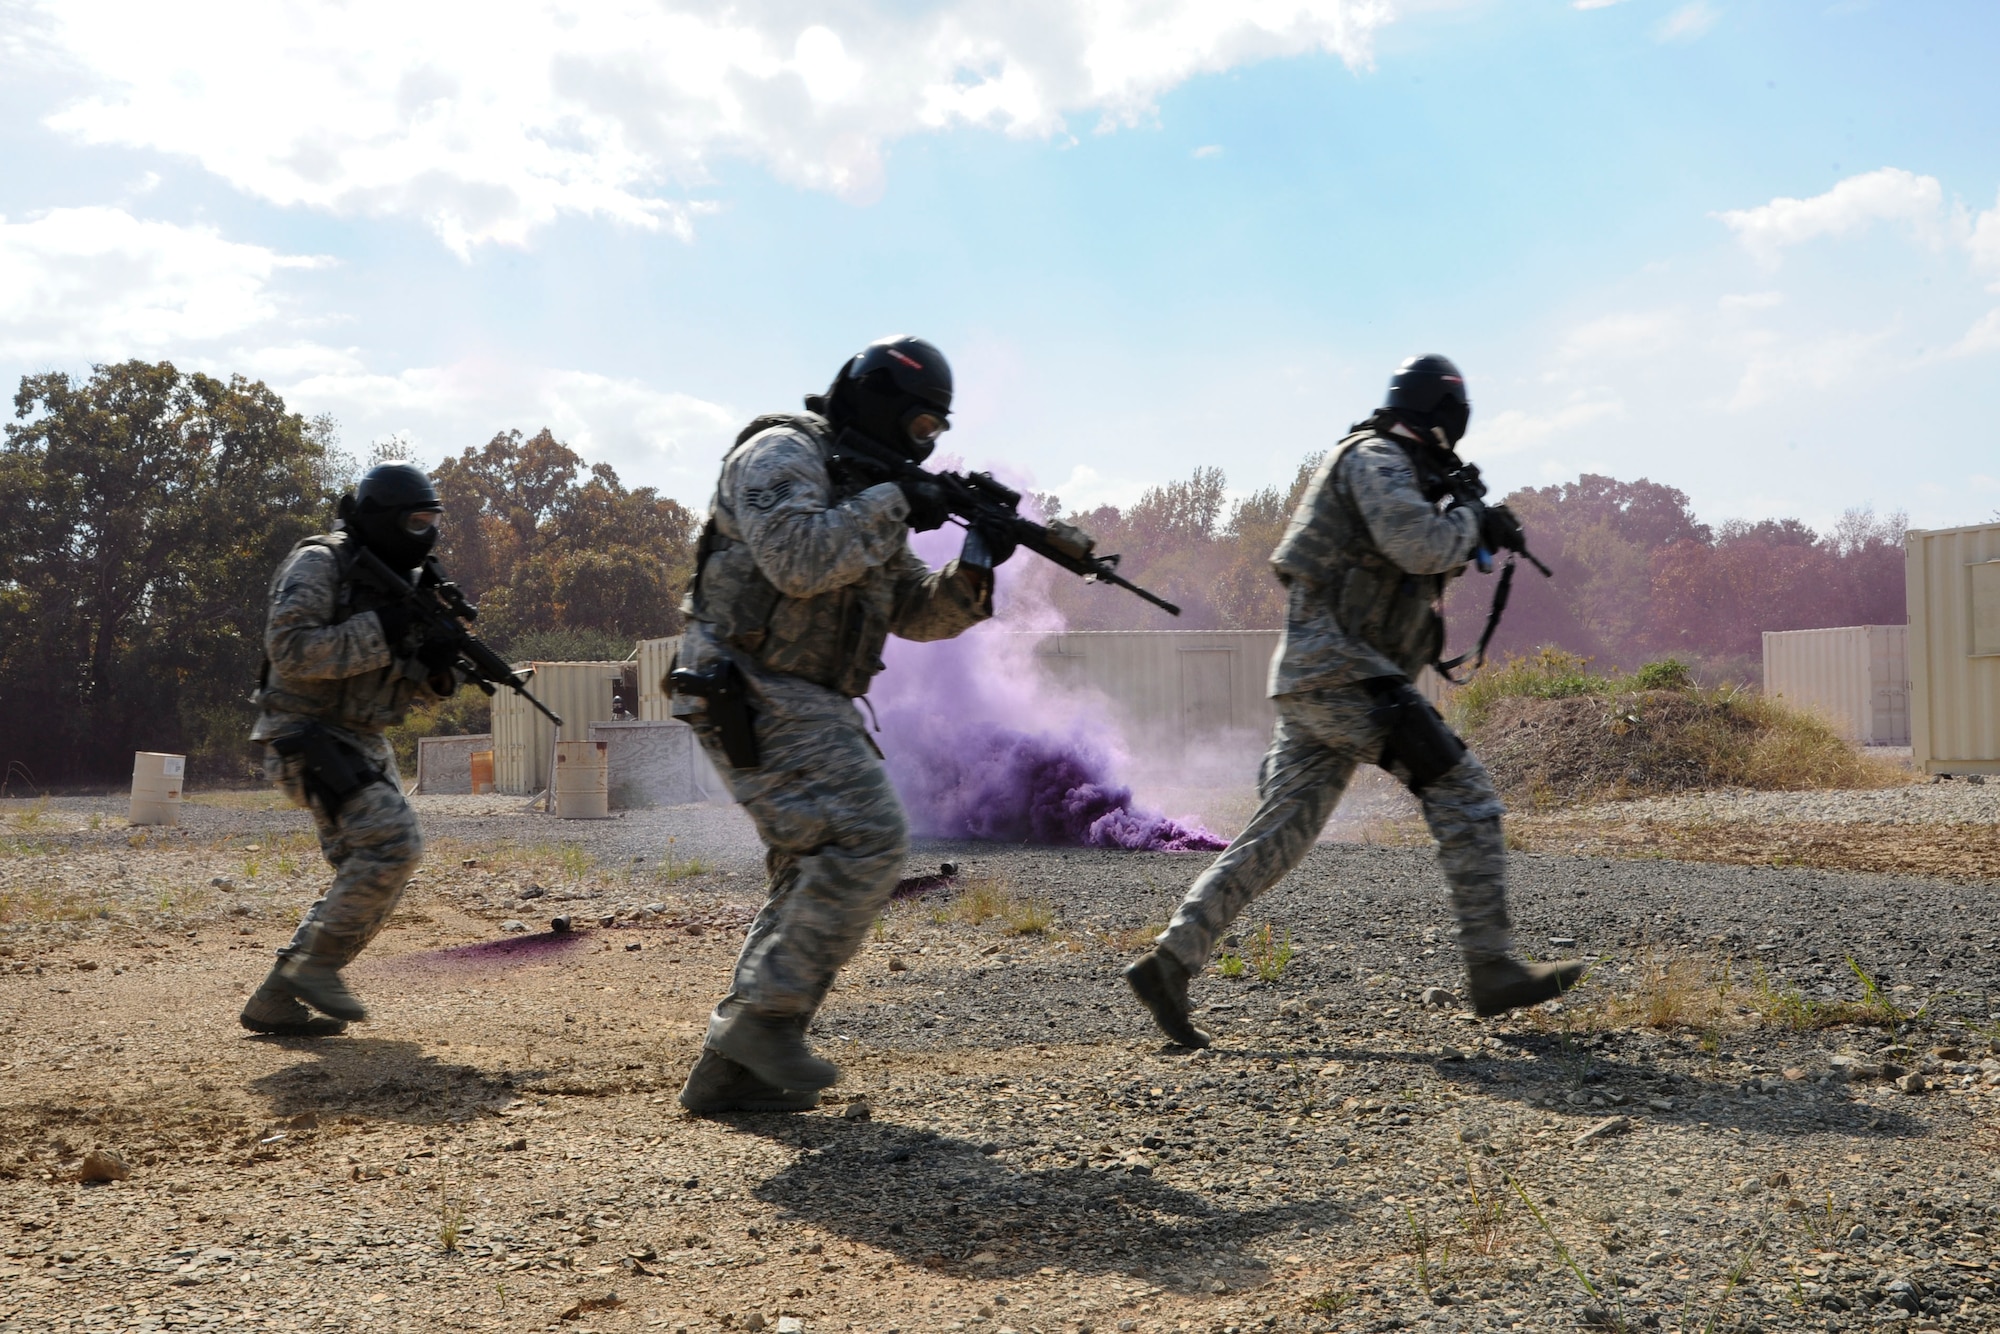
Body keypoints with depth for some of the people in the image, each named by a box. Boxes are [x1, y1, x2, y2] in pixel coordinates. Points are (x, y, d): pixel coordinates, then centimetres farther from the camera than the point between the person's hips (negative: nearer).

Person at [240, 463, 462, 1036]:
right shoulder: (321, 564, -10)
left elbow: (408, 688, 17)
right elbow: (289, 649, -23)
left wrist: (437, 666, -6)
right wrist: (379, 633, -24)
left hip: (363, 745, 9)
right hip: (309, 736, -9)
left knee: (370, 875, 5)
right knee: (393, 841, -22)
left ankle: (277, 999, 11)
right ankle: (317, 962, -10)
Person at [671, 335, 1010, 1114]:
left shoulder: (865, 491, 20)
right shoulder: (782, 453, -7)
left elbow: (918, 612, 18)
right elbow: (798, 560, -25)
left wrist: (976, 566, 0)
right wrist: (893, 506, -14)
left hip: (807, 706, 10)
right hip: (751, 696, -10)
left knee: (817, 875, 7)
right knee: (868, 838, -19)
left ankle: (733, 1070, 9)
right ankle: (767, 1013, -14)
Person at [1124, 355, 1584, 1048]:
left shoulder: (1392, 467, 23)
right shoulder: (1376, 458, -7)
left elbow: (1420, 564, 29)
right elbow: (1420, 545, -21)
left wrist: (1474, 531, 15)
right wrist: (1471, 521, -3)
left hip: (1311, 679, 10)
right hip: (1339, 671, -10)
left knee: (1275, 837, 7)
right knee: (1462, 791, -8)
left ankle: (1169, 960, 5)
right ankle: (1492, 969, -7)